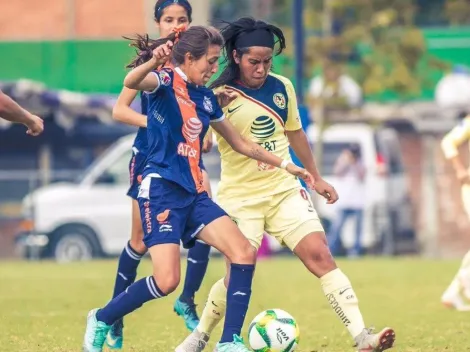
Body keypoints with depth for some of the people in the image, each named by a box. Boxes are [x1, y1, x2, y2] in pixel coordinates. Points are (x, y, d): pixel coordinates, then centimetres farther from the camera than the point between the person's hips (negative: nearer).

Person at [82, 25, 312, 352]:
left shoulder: (207, 98, 14)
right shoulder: (166, 82, -8)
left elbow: (242, 144, 27)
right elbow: (131, 82, -33)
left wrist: (284, 164, 26)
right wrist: (153, 63, -55)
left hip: (194, 193, 8)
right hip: (162, 190, -8)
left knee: (244, 254, -9)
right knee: (167, 281, -17)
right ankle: (101, 320, 6)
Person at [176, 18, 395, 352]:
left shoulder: (282, 88, 3)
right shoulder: (220, 96, -12)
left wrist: (316, 177, 24)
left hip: (285, 190, 4)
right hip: (240, 197, -4)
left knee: (321, 256, -10)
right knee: (238, 276, -9)